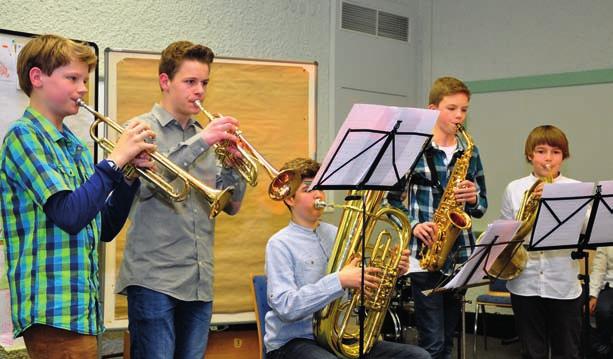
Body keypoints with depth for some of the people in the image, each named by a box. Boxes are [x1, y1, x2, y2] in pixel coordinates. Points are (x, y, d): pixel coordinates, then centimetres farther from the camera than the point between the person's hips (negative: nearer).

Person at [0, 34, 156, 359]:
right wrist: (116, 159, -13)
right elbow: (70, 215, -21)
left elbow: (105, 229, 16)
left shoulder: (75, 146, 15)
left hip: (82, 306, 8)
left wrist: (130, 174, 4)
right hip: (53, 308, -8)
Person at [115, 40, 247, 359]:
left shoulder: (206, 138, 15)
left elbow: (231, 207, 13)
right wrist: (199, 142, -19)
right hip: (155, 279, -5)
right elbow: (144, 185, -18)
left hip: (200, 282, 5)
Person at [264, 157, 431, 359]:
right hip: (293, 342, -7)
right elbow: (285, 307, -19)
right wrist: (340, 281, -25)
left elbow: (366, 287, 16)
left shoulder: (336, 235, 13)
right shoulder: (280, 244, -5)